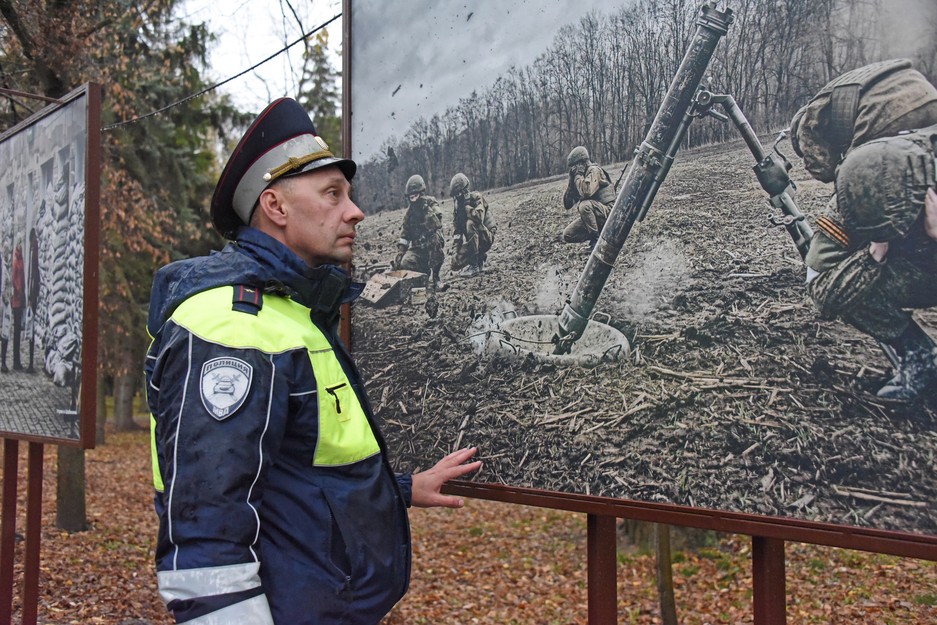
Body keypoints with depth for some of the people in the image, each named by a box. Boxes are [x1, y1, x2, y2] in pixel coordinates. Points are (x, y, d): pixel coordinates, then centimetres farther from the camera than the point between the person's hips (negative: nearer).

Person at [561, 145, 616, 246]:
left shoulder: (594, 170, -13)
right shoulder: (580, 176, 11)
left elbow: (586, 192, -34)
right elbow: (567, 204, 6)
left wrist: (577, 175, -18)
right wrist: (571, 180, -3)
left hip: (607, 211, -8)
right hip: (589, 214, 8)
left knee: (584, 205, -37)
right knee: (567, 235, -2)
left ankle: (596, 239, -23)